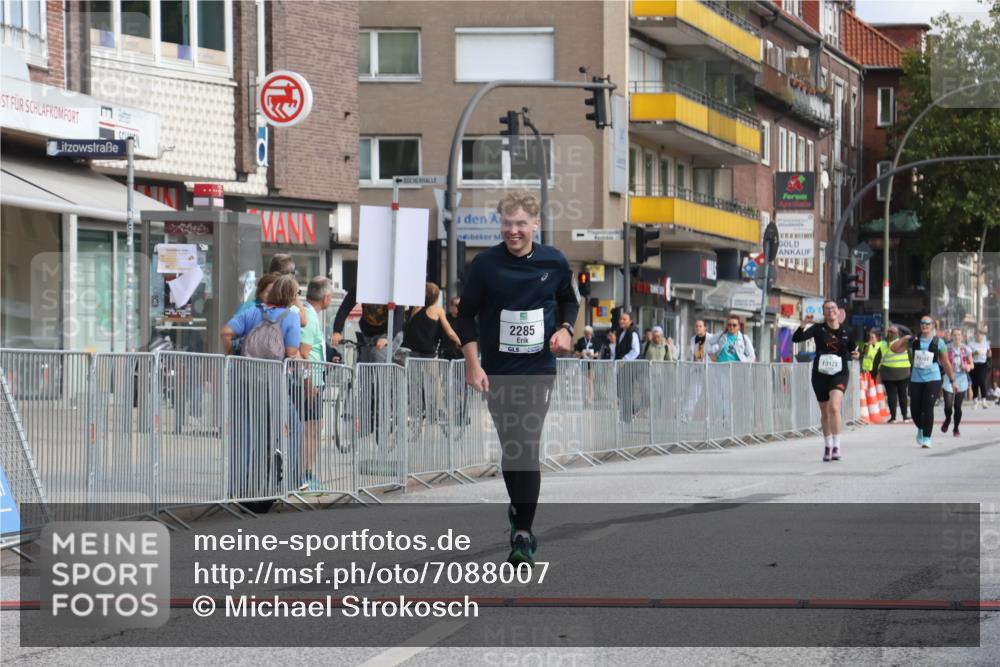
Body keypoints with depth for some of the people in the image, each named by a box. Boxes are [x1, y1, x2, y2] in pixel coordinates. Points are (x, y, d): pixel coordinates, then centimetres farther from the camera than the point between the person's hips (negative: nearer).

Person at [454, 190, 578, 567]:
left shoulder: (554, 262, -1)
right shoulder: (485, 265, -6)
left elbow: (568, 299, 17)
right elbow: (466, 316, 1)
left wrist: (565, 329, -2)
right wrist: (473, 363, -7)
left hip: (539, 369, -1)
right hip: (497, 370, 1)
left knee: (528, 449, -9)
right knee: (510, 448, 5)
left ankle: (523, 533, -6)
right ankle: (520, 510, 28)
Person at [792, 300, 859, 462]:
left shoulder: (846, 332, 3)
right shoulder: (818, 329, -2)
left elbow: (852, 350, 18)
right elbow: (796, 338, -13)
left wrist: (855, 354, -5)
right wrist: (804, 324, -29)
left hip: (839, 374, -1)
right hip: (820, 374, 1)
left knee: (834, 407, -23)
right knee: (825, 413, 12)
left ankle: (836, 446, -20)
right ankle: (827, 446, 29)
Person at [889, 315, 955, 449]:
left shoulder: (938, 342, 1)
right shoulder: (914, 340, 6)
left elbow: (946, 363, 6)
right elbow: (894, 348, 6)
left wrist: (952, 380, 6)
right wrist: (904, 339, -9)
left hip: (933, 379, -3)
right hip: (916, 379, 3)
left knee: (928, 409, -13)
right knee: (915, 410, 6)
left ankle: (927, 438, -5)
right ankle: (921, 429, 37)